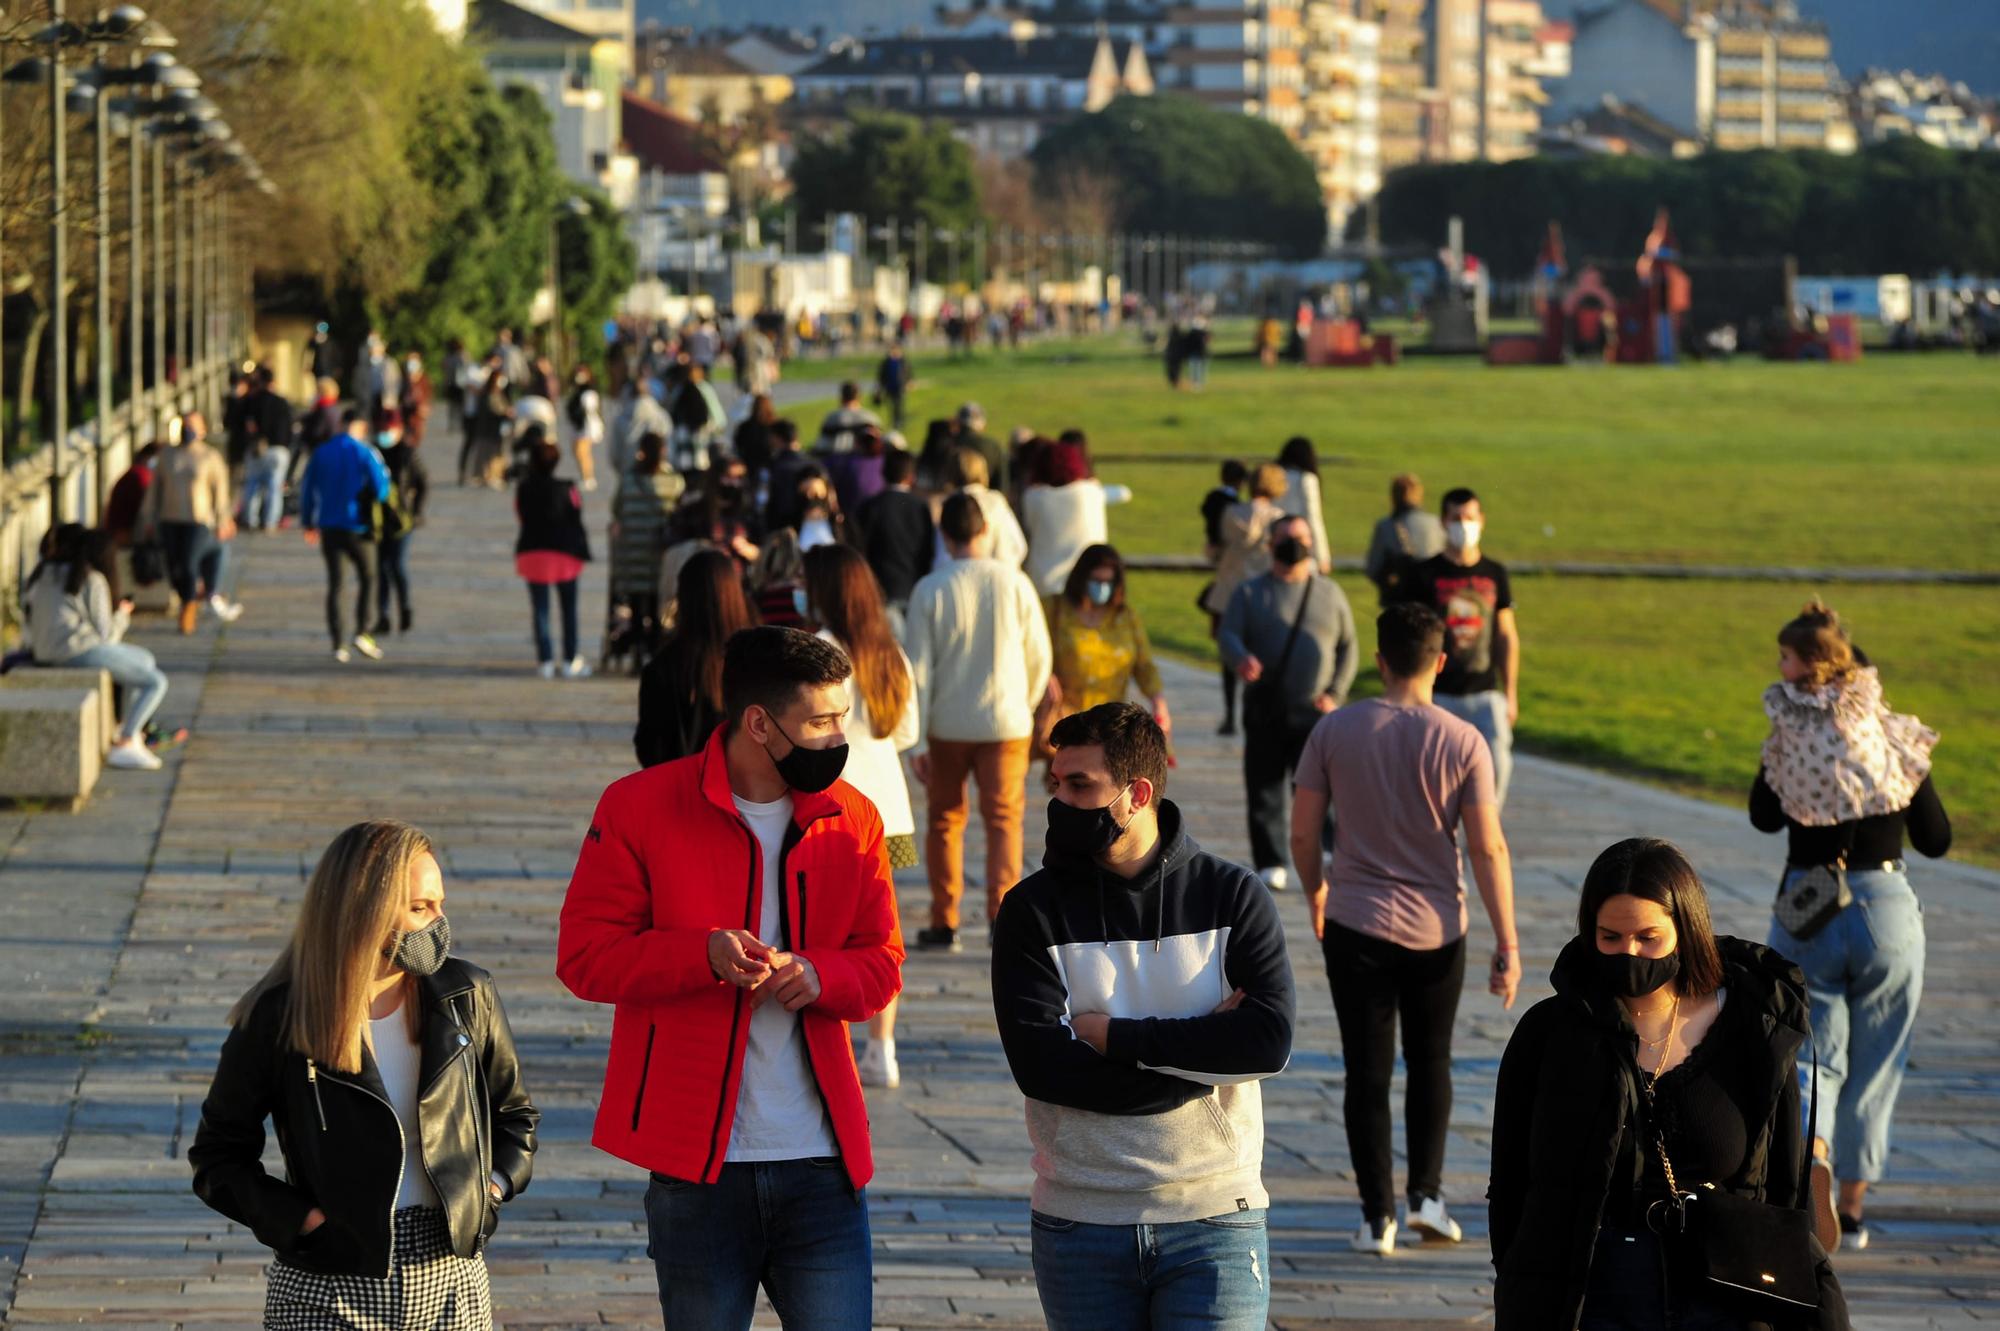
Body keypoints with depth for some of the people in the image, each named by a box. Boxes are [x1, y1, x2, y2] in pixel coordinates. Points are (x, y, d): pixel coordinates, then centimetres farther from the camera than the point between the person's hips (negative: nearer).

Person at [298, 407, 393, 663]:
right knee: (367, 577, 11)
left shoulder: (321, 453, 3)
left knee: (334, 584, 6)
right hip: (356, 525, -3)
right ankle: (362, 631, -4)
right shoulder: (366, 454, -8)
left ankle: (339, 644, 3)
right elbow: (381, 491, -11)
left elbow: (307, 489, 7)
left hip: (328, 527, 3)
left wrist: (308, 523, 17)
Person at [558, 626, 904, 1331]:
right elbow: (583, 955, -5)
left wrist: (819, 974, -12)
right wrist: (704, 955, -20)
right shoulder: (641, 807, -4)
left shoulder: (852, 818, 6)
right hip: (698, 1166, -2)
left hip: (821, 1165, 2)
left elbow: (882, 963, 11)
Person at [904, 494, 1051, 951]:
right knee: (1004, 819, 7)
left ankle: (945, 922, 15)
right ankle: (1002, 910, -7)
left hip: (947, 724, 0)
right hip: (1005, 722, 0)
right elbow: (1039, 657, 2)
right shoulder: (1014, 583, -5)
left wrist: (916, 740, -2)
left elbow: (918, 668, -6)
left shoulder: (930, 590, -7)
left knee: (944, 819, 13)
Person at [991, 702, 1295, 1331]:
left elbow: (1270, 1040, -13)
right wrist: (1202, 1051, -13)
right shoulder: (1034, 909, 0)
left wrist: (1113, 1036, -14)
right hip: (1078, 1227, 1)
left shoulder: (1232, 896, 1)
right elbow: (1038, 1064, -13)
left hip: (1213, 1221, -1)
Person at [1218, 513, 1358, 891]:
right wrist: (1241, 658, -27)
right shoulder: (1250, 593, 9)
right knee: (1264, 792, 0)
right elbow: (1227, 634, -3)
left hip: (1314, 712, 0)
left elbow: (1349, 648, 14)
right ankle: (1271, 865, 6)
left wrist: (1335, 693, 0)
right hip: (1265, 712, 0)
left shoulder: (1329, 593, 12)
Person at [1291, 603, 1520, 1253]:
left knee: (1368, 1073, 6)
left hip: (1356, 927, 0)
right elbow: (1489, 850, -10)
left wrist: (1315, 894, 18)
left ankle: (1378, 1216, 7)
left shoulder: (1335, 731, -6)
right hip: (1436, 931, 0)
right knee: (1431, 1064, 19)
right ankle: (1427, 1194, 11)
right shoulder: (1462, 742, -8)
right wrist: (1507, 945, -4)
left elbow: (1303, 835, -2)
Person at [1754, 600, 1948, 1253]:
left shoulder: (1788, 738, -7)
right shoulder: (1897, 738, -5)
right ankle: (1852, 1208, 21)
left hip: (1807, 915, -1)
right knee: (1874, 1064, 14)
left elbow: (1764, 817, 9)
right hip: (1887, 909, 1)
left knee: (1813, 1054, 7)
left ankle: (1811, 1150, -24)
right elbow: (1936, 840, 2)